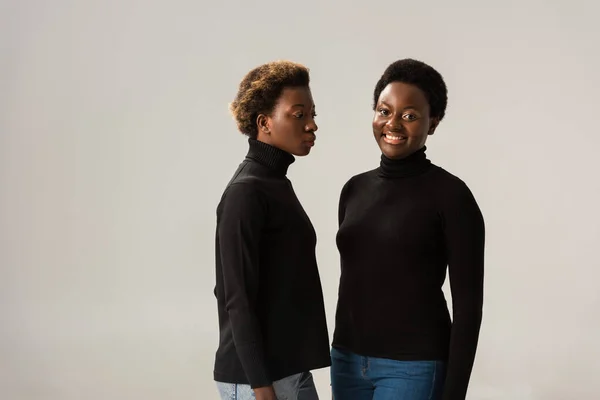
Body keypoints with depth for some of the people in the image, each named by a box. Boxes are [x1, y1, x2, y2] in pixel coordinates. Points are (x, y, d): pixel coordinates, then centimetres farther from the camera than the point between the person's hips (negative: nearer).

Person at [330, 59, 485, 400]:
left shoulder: (451, 194, -10)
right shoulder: (355, 189, 9)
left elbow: (468, 303, -11)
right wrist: (341, 365, 16)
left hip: (414, 367, -6)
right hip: (350, 362, 6)